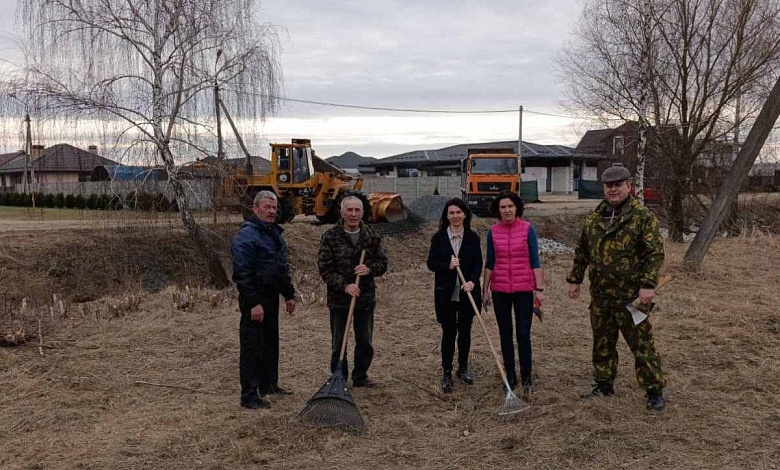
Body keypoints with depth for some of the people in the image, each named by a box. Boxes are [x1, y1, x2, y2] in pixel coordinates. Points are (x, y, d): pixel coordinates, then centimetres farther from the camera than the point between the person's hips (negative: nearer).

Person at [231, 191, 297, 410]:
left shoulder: (275, 233, 14)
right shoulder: (246, 235, -16)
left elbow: (284, 268, 22)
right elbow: (241, 273, -21)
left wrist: (289, 295, 18)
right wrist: (254, 303, -24)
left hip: (272, 296, 9)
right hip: (255, 299, -9)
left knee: (271, 343, 18)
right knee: (252, 347, -4)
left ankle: (269, 384, 31)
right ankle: (249, 396, 3)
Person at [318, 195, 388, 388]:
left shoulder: (371, 236, 2)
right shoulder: (330, 237, -8)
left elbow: (382, 262, 6)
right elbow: (324, 268, -10)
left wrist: (369, 269, -16)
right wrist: (344, 285, -21)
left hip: (366, 298, 3)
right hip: (339, 299, -3)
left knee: (365, 342, 13)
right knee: (338, 344, 7)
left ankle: (360, 376, 30)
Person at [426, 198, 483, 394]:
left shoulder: (472, 238, 1)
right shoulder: (439, 237, -1)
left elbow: (478, 263, -2)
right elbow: (431, 263, 0)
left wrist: (472, 281, -19)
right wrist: (448, 266, -18)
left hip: (467, 292, 1)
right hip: (446, 293, -1)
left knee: (465, 332, 12)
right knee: (448, 333, 3)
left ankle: (463, 369, 30)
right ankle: (446, 374, 13)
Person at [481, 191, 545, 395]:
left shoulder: (527, 228, -4)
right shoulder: (493, 231, 3)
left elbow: (535, 260, -2)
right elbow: (490, 263, 9)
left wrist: (539, 288, -5)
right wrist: (485, 289, 7)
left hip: (523, 288, -2)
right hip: (500, 289, 3)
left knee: (523, 334, -3)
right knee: (505, 334, 10)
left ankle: (526, 378, 8)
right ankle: (510, 376, 22)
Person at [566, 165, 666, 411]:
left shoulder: (643, 217, -7)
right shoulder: (593, 218, 10)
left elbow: (655, 254, -11)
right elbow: (581, 252, 18)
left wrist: (648, 284, -19)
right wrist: (574, 279, 15)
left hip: (631, 296, -5)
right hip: (600, 296, 6)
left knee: (642, 345, 0)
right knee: (602, 343, 15)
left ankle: (654, 391, 12)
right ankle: (604, 384, 30)